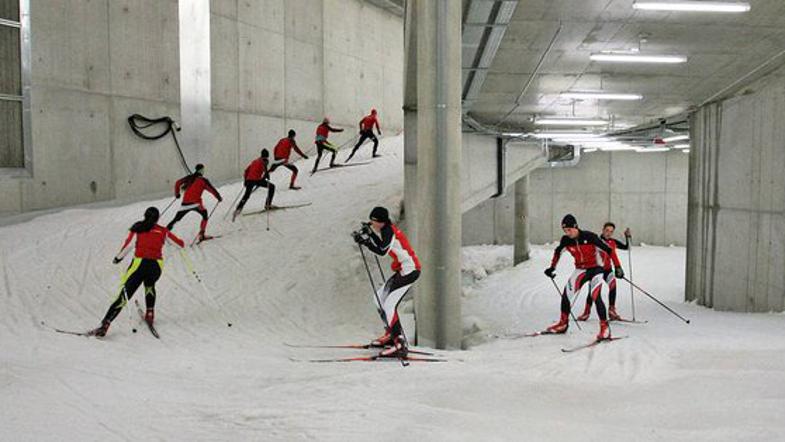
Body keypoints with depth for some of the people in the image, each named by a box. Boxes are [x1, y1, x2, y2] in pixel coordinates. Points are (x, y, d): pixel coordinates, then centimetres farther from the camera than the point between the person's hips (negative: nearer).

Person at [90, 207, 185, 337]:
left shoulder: (137, 228, 9)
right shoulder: (162, 231, 11)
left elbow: (128, 245, -2)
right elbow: (180, 243, 16)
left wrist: (118, 258, 11)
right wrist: (182, 243, 39)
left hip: (139, 263, -1)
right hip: (156, 265, 2)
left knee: (124, 295, -3)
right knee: (149, 286, 35)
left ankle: (104, 325, -12)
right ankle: (150, 313, 29)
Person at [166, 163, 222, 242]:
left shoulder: (189, 177, 12)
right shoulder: (203, 180, 0)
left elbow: (178, 183, 11)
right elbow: (212, 189, -1)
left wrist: (177, 194, 24)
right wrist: (219, 198, 11)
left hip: (185, 202, 4)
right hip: (195, 203, -4)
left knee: (176, 219, 13)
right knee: (205, 215, 18)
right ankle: (201, 234, 8)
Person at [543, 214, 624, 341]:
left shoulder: (589, 237, -24)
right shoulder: (566, 240, -9)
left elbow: (608, 250, -17)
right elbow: (558, 252, 12)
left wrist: (618, 267, -19)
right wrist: (552, 268, 10)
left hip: (596, 268, -5)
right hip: (581, 269, 5)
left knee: (595, 296, -22)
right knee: (566, 293, -3)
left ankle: (604, 328, -12)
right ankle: (563, 323, 14)